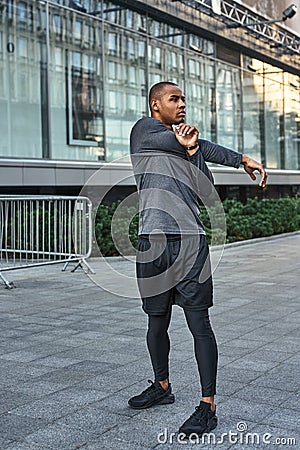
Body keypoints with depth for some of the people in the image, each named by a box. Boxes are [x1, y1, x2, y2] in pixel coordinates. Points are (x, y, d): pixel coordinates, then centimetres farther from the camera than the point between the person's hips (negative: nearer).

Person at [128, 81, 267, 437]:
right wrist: (242, 159, -4)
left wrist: (190, 150, -7)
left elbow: (207, 190, 6)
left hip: (191, 243, 2)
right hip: (153, 243, -1)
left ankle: (208, 406, 2)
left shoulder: (191, 144, 21)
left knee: (199, 324, -4)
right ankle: (162, 387, 33)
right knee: (157, 323, 13)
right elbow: (210, 149, -5)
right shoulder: (144, 129, 7)